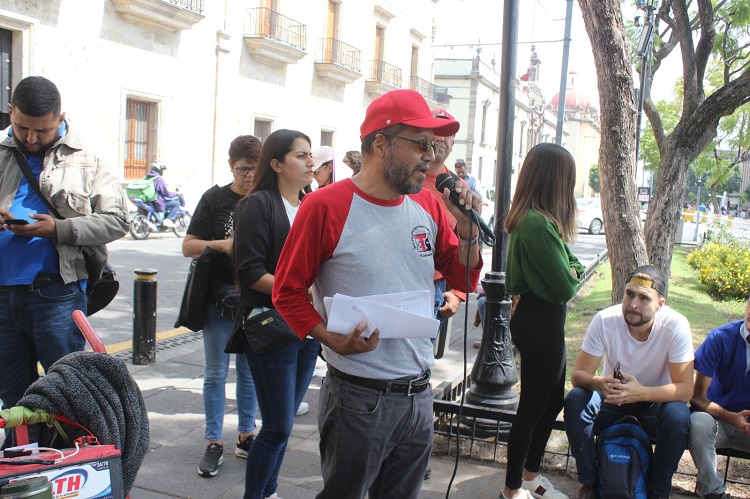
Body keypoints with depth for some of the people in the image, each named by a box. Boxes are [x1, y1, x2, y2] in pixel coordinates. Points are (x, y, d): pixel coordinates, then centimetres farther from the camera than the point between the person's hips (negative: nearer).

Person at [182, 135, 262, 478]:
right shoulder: (215, 198, -1)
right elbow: (188, 246, -1)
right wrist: (222, 244, -18)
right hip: (219, 299, -1)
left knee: (250, 371, 13)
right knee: (216, 372, 6)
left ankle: (246, 436, 27)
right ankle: (214, 443, 18)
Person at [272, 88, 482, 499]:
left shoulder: (428, 206, 4)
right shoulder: (326, 206, -12)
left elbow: (463, 280, 11)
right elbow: (288, 291, -8)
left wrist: (466, 229, -6)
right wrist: (334, 340, -22)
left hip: (418, 393, 6)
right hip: (359, 398, -5)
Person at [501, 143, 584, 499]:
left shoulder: (528, 218, 7)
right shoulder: (539, 223, -25)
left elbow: (572, 265, 12)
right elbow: (565, 286, -22)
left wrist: (571, 270, -9)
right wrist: (571, 276, -2)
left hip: (537, 318, 10)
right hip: (541, 322, -10)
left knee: (553, 400, 21)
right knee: (533, 406, 6)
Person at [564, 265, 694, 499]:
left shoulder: (676, 326, -24)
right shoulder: (604, 320, -22)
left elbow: (685, 389, -23)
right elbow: (578, 375, -19)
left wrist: (641, 392, -41)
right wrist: (599, 382, -43)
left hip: (655, 401, -1)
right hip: (612, 399, 1)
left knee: (678, 415, -32)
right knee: (575, 400, -27)